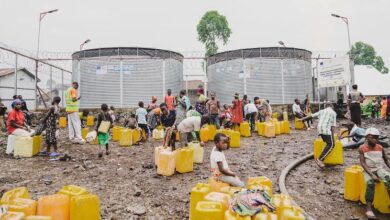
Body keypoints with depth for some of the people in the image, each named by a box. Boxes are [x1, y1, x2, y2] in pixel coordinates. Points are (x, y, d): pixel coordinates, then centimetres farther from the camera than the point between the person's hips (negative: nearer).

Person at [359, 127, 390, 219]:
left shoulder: (380, 148, 4)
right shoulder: (362, 148, -7)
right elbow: (362, 163, -12)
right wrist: (372, 175, -21)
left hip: (380, 168, 3)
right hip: (368, 170, -3)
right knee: (370, 183, -32)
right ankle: (369, 209, -33)